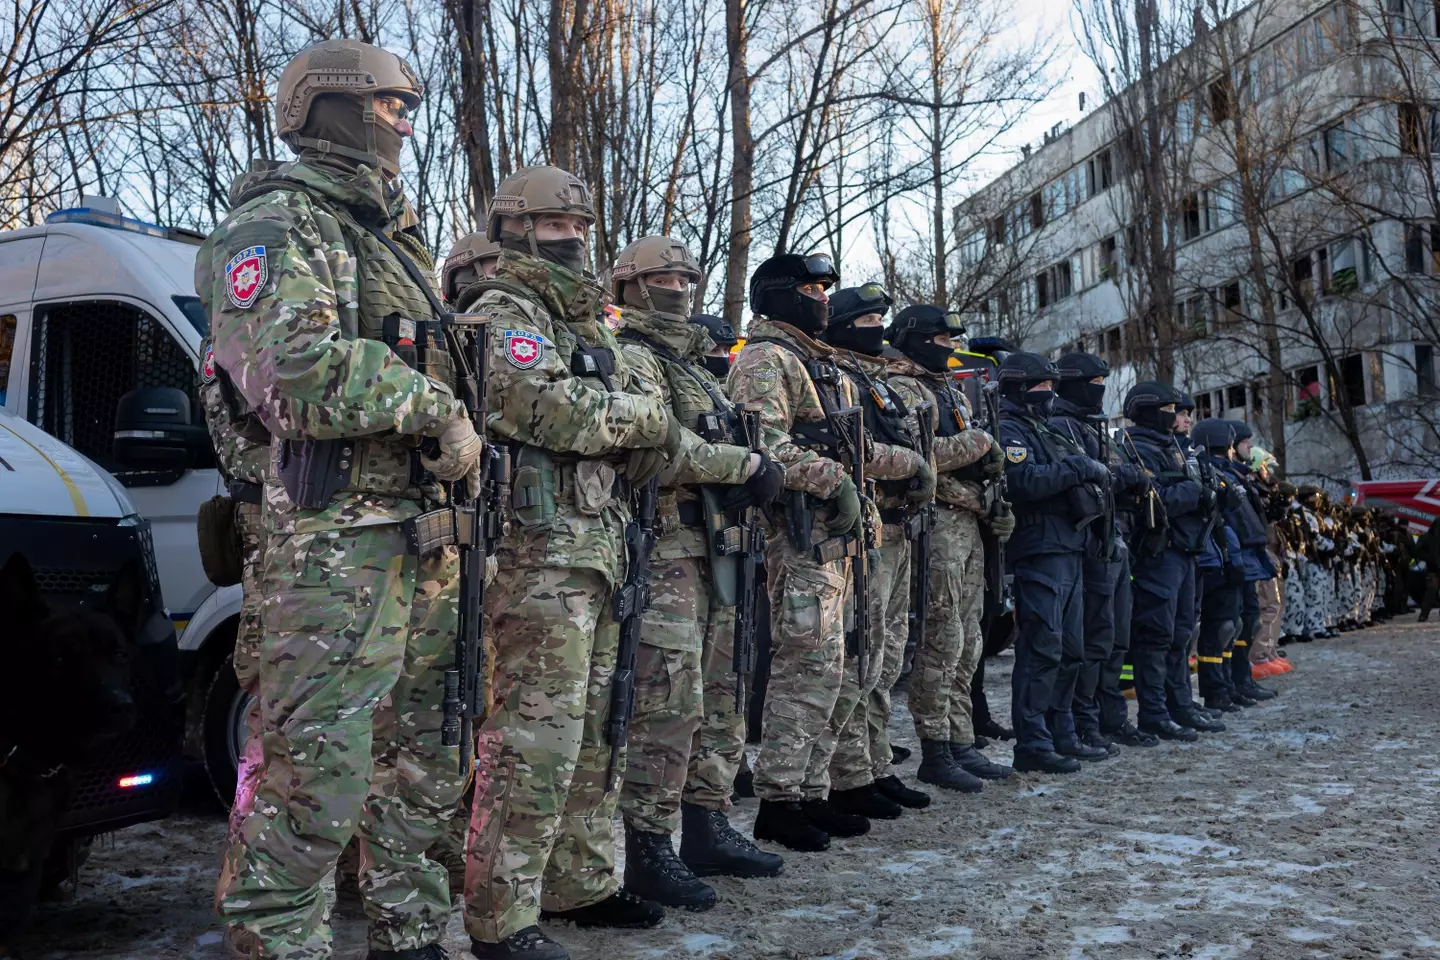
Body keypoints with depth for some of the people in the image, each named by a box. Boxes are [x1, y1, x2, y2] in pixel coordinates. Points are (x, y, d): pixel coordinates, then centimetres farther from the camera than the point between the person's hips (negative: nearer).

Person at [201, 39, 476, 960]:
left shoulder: (378, 236, 25)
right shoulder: (279, 221, -5)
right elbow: (300, 365, -22)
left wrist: (460, 437, 9)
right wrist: (436, 409, -14)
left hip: (420, 528, 10)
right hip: (338, 537, -9)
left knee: (427, 748, 14)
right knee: (320, 766, -7)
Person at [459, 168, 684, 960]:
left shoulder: (586, 325, 22)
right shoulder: (503, 314, -5)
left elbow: (653, 441, 20)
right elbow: (561, 413, -21)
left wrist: (655, 435, -3)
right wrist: (648, 413, -4)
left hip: (597, 552, 9)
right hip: (539, 549, -9)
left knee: (594, 730, 14)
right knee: (536, 737, -8)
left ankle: (581, 884, 27)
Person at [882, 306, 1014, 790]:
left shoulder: (951, 393, 24)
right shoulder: (901, 390, -6)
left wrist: (996, 505, 12)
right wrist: (974, 442, -15)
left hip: (968, 524, 9)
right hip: (936, 524, -9)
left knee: (967, 644, 11)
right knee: (941, 642, -8)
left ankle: (962, 745, 18)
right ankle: (935, 754, -2)